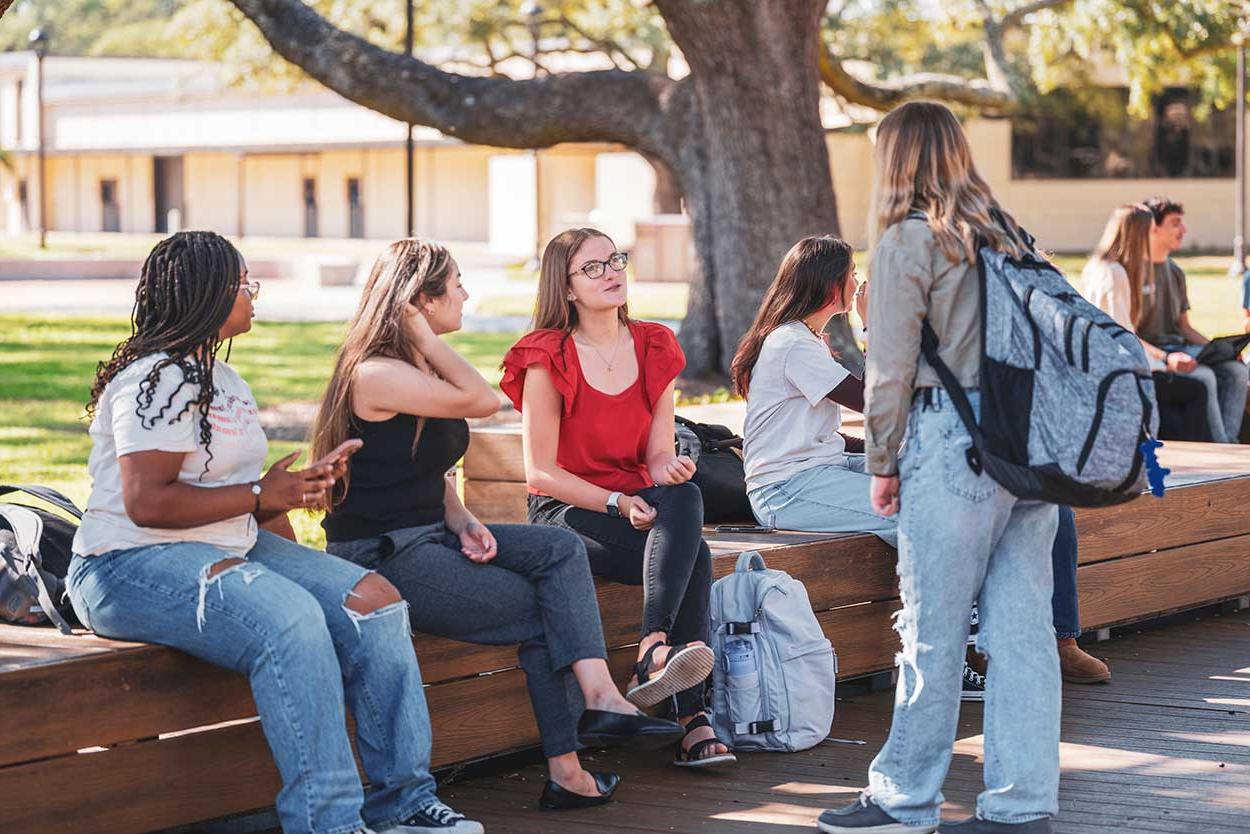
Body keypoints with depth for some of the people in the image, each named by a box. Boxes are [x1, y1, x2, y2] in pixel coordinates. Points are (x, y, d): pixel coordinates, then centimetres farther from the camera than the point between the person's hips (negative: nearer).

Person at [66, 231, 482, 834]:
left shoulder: (225, 381, 21)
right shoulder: (158, 379, -13)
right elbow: (146, 502, -23)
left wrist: (297, 487, 5)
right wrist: (261, 496, -16)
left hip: (231, 550, 10)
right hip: (133, 565, -10)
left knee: (374, 602, -6)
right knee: (289, 616, -35)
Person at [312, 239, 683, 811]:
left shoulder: (420, 369, 15)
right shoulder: (376, 373, -17)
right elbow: (483, 401, -22)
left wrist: (462, 522, 2)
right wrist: (421, 335, -15)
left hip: (429, 537, 10)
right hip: (382, 559, -9)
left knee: (560, 549, -9)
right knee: (542, 611, -9)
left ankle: (601, 697, -21)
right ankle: (565, 773, -4)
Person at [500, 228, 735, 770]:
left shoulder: (655, 349, 8)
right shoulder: (548, 359, -7)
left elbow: (659, 456, 5)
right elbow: (541, 471, -10)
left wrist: (670, 471, -20)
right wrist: (617, 503, -21)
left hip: (639, 502, 5)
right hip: (565, 512, -5)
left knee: (684, 497, -33)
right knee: (695, 556, -30)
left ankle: (654, 654, -44)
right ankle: (690, 720, -38)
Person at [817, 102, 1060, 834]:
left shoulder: (908, 240, -4)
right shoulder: (1004, 232, 13)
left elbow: (891, 368, -6)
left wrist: (883, 463, 4)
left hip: (953, 443, -6)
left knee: (935, 632, 1)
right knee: (1023, 625, 6)